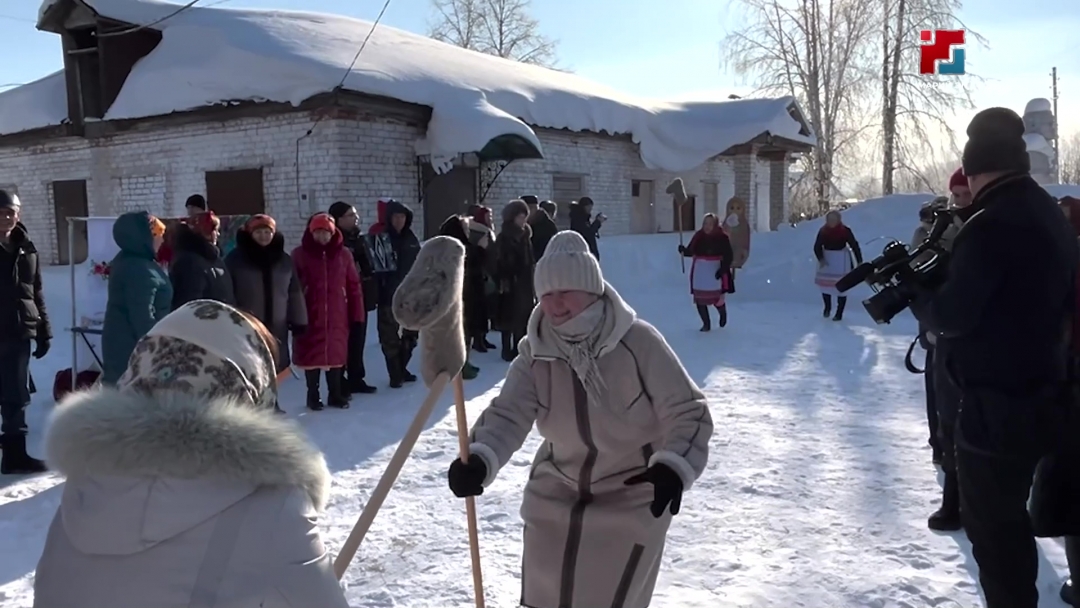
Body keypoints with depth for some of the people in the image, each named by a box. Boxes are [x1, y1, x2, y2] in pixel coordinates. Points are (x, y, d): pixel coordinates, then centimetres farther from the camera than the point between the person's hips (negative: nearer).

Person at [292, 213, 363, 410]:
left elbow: (353, 285, 4)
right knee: (312, 355, 5)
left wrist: (357, 312, 2)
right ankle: (313, 396, 17)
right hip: (310, 316, -1)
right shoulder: (299, 254, 0)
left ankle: (336, 395, 20)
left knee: (336, 353, 8)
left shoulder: (343, 254, 4)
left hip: (337, 316, 1)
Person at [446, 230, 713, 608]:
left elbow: (688, 412, -18)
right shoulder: (536, 352, -11)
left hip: (632, 494, -4)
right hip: (558, 489, 4)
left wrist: (674, 466, -34)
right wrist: (479, 460, -40)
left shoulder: (638, 341, -23)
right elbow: (508, 413, -21)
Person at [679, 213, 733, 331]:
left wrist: (723, 269, -18)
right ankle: (706, 323, 19)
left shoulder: (722, 237, -8)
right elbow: (690, 251, 3)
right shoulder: (698, 236, 2)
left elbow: (729, 256, -7)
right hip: (700, 271, 3)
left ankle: (723, 314, 36)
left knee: (717, 299, 0)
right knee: (700, 299, 3)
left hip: (715, 271, -3)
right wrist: (683, 251, -19)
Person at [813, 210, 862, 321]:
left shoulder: (845, 231, -14)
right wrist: (821, 259, -23)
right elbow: (817, 246, -6)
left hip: (841, 260, -3)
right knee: (824, 283, 5)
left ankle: (839, 313, 8)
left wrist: (859, 262, -17)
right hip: (826, 259, 3)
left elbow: (854, 245, -13)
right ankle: (827, 307, 30)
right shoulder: (823, 231, -5)